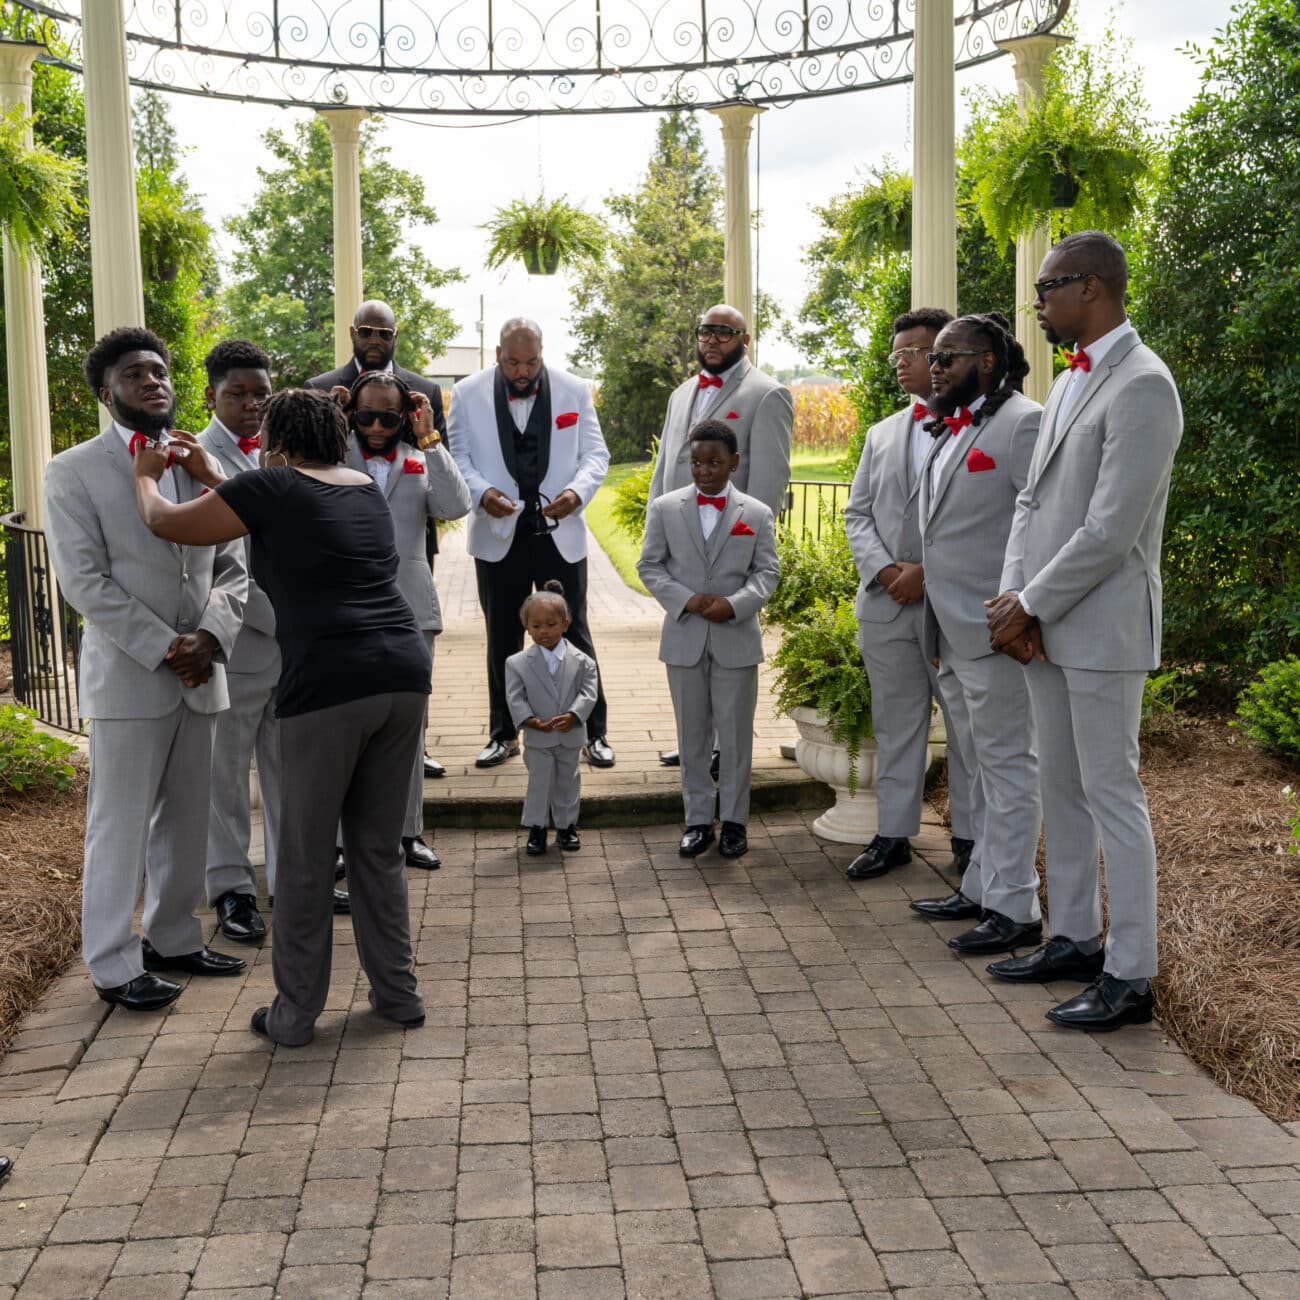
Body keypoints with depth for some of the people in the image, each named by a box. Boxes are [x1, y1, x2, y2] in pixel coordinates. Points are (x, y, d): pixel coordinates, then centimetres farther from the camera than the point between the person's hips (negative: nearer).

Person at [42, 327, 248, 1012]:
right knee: (121, 824, 2)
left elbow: (231, 567, 10)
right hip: (126, 674, -5)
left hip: (197, 672, 5)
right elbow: (84, 581, -10)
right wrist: (164, 648, -16)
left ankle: (173, 937, 29)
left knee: (186, 818, 13)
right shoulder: (73, 472, -3)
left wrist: (210, 636, -8)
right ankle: (114, 965, 14)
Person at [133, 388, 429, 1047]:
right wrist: (214, 478, 41)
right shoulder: (366, 489, 18)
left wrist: (146, 475, 30)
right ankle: (398, 993, 25)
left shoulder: (272, 486, 1)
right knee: (379, 848, 18)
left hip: (327, 685, -6)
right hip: (403, 673, 6)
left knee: (304, 857, 8)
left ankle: (295, 1013, 18)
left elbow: (168, 524, 9)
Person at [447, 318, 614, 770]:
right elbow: (459, 457, 1)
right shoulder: (468, 394, -1)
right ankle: (503, 735, 23)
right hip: (498, 534, 1)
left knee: (574, 635, 3)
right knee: (502, 639, 11)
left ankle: (594, 733, 12)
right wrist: (481, 492, -19)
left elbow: (595, 453, 2)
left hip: (560, 532, -1)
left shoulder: (574, 390, 0)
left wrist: (578, 490, -18)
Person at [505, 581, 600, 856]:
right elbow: (515, 698, -10)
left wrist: (572, 716, -25)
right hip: (537, 738, -1)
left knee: (567, 781, 14)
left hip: (570, 735, 1)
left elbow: (587, 693, -10)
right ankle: (536, 828, 16)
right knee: (539, 782, 4)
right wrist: (532, 721, -23)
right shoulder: (517, 663, -6)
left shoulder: (581, 661, -5)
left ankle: (566, 826, 29)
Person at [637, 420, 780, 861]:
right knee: (692, 734, 8)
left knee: (735, 733, 4)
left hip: (737, 638, -1)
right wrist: (686, 600, -12)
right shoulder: (665, 508, 3)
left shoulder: (756, 514, 3)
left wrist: (735, 604, -18)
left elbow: (766, 572, 0)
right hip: (684, 637, 1)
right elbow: (649, 565, 3)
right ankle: (698, 820, 16)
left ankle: (733, 820, 15)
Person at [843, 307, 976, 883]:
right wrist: (883, 570, -5)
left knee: (968, 726, 4)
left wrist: (929, 572, -16)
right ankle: (893, 834, 21)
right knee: (894, 726, 12)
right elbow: (857, 513, 13)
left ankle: (970, 837, 15)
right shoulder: (882, 434, 17)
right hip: (886, 601, 6)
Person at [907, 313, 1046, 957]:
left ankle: (1015, 909, 6)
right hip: (951, 629, 9)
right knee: (983, 765, 17)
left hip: (992, 630, -9)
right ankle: (980, 888, 28)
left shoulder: (1021, 422, -12)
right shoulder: (950, 428, 16)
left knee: (1006, 765, -2)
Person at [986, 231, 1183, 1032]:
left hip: (1101, 625, -9)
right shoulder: (1069, 382, 15)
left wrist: (1030, 607, -13)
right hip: (1044, 623, 9)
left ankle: (1129, 976, 6)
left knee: (1111, 793, -3)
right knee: (1062, 789, 15)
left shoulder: (1142, 386, -15)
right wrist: (1014, 596, 1)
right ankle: (1075, 939, 27)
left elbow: (1111, 530, -20)